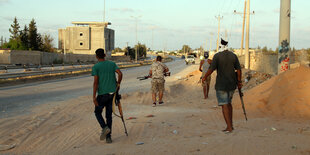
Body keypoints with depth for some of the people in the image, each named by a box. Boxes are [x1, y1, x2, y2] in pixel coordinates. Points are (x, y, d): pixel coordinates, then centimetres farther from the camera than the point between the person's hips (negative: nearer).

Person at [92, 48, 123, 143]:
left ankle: (104, 127, -9)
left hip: (102, 94, -4)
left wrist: (94, 97, -11)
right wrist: (118, 83, 10)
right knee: (109, 114, 10)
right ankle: (108, 137, 8)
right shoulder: (112, 64, 7)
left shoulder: (95, 67, -4)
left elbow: (95, 82, -11)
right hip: (112, 93, 4)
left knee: (98, 112, 16)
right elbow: (120, 73, -6)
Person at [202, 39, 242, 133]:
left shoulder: (217, 56, -11)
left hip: (221, 85, -5)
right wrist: (239, 82, 12)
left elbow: (211, 69, -14)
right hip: (232, 84, 5)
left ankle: (229, 127, -4)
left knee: (224, 105, -1)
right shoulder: (233, 56, 2)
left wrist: (204, 77, 2)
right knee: (229, 103, 20)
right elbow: (239, 70, 2)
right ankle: (231, 124, 23)